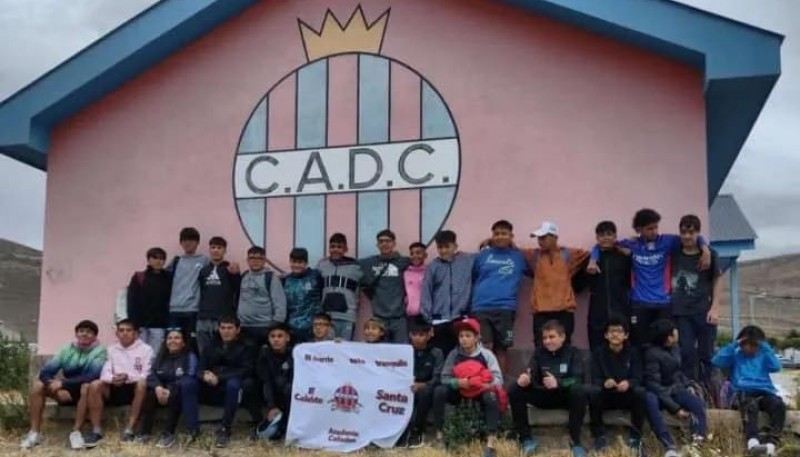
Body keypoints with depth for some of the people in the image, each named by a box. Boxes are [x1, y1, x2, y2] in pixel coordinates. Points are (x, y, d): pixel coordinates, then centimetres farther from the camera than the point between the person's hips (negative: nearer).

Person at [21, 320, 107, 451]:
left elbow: (93, 376, -26)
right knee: (38, 384, -16)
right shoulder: (67, 349, 3)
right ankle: (35, 432, -14)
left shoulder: (99, 351, -10)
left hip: (85, 391, -4)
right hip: (67, 392, 4)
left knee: (87, 386, -37)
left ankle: (76, 432, -29)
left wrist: (63, 383, -31)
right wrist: (55, 385, -28)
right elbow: (46, 371, -6)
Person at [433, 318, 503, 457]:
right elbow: (444, 378, -7)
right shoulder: (454, 354, -6)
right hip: (459, 392, 2)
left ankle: (490, 444, -37)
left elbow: (498, 379, -17)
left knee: (492, 397, -35)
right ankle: (439, 435, -15)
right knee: (439, 391, -25)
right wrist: (457, 382, -28)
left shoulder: (486, 354, -11)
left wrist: (487, 385, -39)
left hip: (481, 391, -2)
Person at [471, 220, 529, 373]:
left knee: (501, 349, 5)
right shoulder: (482, 255, 12)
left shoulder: (519, 256, 10)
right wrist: (476, 295, 8)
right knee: (485, 347, -6)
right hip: (481, 308, 0)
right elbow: (471, 278, 15)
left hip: (505, 308, 0)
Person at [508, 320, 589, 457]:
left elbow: (578, 379, -21)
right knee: (515, 391, -21)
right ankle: (526, 438, -11)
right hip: (544, 396, 3)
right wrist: (525, 380, -37)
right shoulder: (539, 352, 1)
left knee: (580, 391, -36)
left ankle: (575, 441, -24)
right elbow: (532, 377, -11)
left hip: (565, 396, -3)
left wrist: (558, 383, -41)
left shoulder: (572, 353, -6)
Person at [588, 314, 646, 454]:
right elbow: (595, 379, -10)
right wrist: (605, 382, -35)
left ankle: (635, 437, -17)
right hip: (606, 396, 0)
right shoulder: (598, 352, 0)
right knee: (593, 391, -33)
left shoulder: (633, 353, 2)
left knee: (640, 391, -32)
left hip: (627, 396, 0)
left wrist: (628, 383, -35)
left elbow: (638, 378, -10)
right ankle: (600, 435, -17)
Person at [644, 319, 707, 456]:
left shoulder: (674, 347, 2)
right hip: (660, 393, -6)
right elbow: (654, 385, -22)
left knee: (699, 404, -25)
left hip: (676, 389, 6)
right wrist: (675, 408, -26)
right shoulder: (653, 354, -19)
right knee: (650, 400, -40)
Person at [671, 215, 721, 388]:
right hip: (681, 312, 1)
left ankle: (707, 389, 15)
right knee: (687, 351, -4)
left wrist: (715, 308, -2)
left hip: (704, 312, -1)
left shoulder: (709, 254, 0)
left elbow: (717, 281, 5)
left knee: (706, 353, 5)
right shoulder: (673, 254, 4)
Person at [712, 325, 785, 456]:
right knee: (751, 405, -38)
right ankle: (753, 442, -60)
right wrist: (734, 345, 3)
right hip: (744, 392, -3)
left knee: (779, 405, -31)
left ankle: (772, 442, -45)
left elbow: (776, 367, 8)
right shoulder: (735, 355, 22)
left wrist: (766, 348, 7)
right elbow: (716, 361, 4)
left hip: (764, 392, 3)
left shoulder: (763, 356, 28)